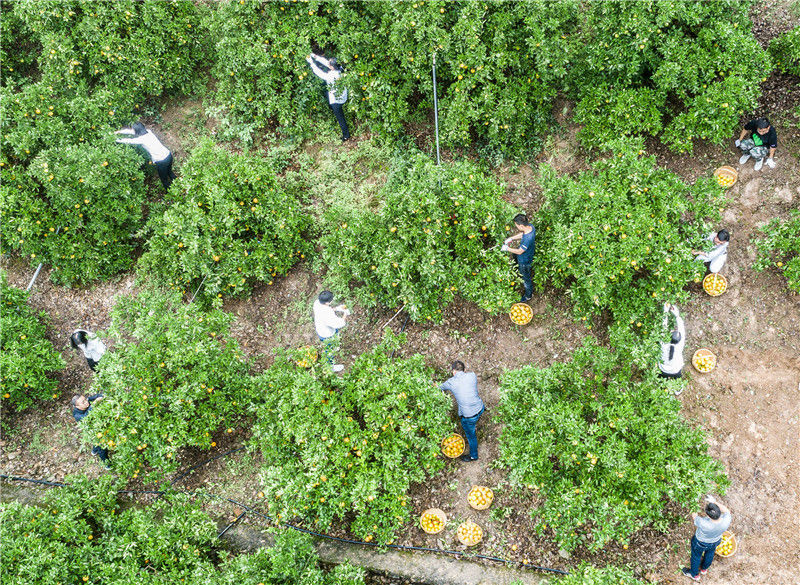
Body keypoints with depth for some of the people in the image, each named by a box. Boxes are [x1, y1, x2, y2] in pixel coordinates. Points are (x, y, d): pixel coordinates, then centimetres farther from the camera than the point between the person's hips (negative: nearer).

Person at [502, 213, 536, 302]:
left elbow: (519, 251, -28)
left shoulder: (528, 239, -45)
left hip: (524, 261, -7)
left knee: (526, 278, 19)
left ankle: (528, 295, 44)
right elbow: (522, 234, 4)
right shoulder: (530, 226, -20)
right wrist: (511, 238, -2)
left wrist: (507, 249, -14)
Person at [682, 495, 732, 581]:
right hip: (715, 541, 4)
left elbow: (694, 516, -21)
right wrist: (714, 501, -10)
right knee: (710, 552, 33)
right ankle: (704, 569, 61)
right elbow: (727, 511, -12)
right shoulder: (726, 521, -34)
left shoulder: (705, 524, -43)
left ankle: (694, 574, 51)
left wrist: (694, 515, 0)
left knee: (696, 555, 25)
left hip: (700, 542, -4)